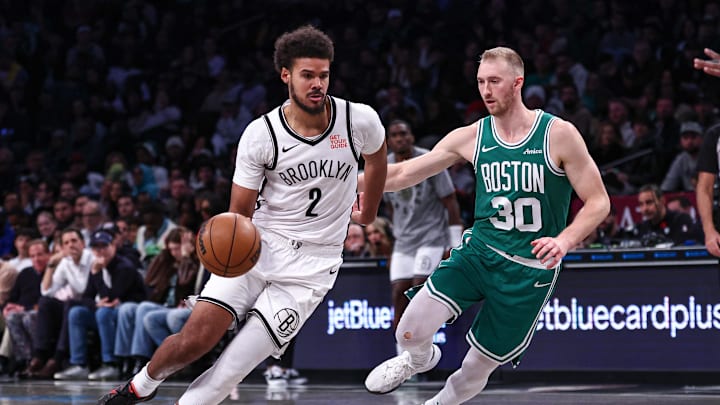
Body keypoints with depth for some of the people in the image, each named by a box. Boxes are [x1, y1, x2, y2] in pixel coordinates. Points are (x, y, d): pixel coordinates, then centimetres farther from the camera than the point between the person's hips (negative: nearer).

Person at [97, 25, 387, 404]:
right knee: (195, 338, -10)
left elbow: (376, 159, 16)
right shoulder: (260, 135, -10)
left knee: (232, 368, -15)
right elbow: (240, 212, -4)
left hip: (311, 263, 0)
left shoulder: (360, 120, -9)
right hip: (260, 245, 0)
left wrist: (368, 212, 29)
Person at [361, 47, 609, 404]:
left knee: (478, 367, 3)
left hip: (531, 268, -2)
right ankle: (419, 359, 19)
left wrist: (564, 241, -25)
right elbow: (402, 174, 6)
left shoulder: (558, 134, -10)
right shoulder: (471, 137, 1)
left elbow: (598, 202, -7)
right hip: (479, 250, 3)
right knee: (412, 330, -18)